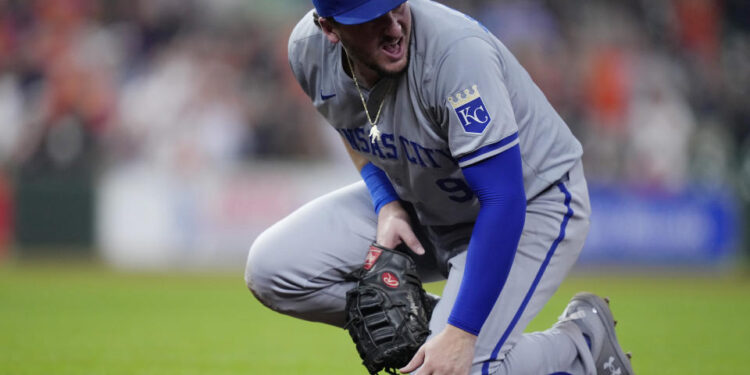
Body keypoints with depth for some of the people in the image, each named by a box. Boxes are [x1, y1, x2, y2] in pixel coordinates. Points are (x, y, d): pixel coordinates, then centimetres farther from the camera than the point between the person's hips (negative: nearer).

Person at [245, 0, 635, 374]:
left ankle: (582, 339, 6)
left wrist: (460, 334, -37)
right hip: (418, 201, 7)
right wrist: (386, 205, -8)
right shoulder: (308, 49, -14)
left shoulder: (456, 51, -35)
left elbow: (504, 203, -35)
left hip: (531, 202, -7)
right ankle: (423, 326, 7)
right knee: (271, 267, -9)